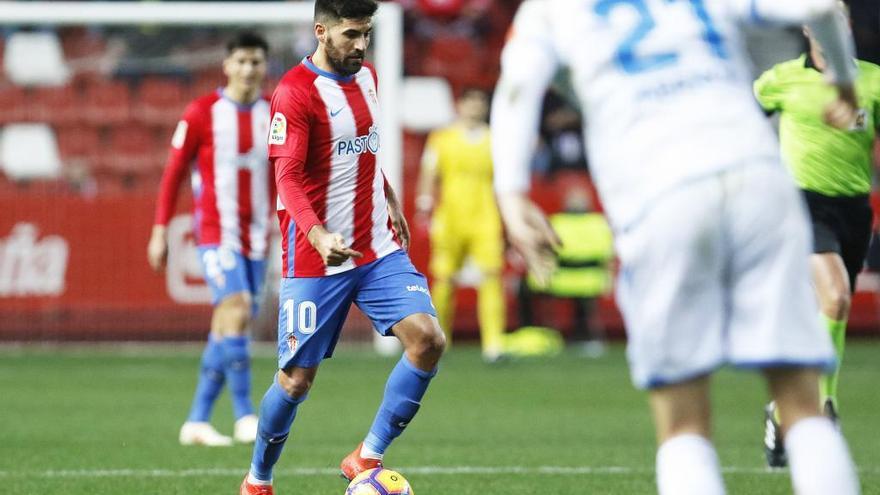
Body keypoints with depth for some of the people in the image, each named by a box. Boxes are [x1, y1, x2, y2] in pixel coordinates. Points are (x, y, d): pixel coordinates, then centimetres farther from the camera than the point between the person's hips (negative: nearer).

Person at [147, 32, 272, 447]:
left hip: (255, 237, 4)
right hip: (215, 232, -4)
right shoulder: (202, 113, -4)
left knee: (228, 329, 5)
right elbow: (174, 173, 1)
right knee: (236, 309, -21)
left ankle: (197, 421, 13)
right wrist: (160, 232, -2)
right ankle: (244, 415, -20)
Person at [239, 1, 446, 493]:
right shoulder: (295, 92, -14)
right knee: (298, 378, 0)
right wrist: (318, 235, -37)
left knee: (428, 340, -14)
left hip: (379, 249, 6)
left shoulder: (366, 77, 10)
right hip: (314, 261, -6)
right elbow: (288, 177, -22)